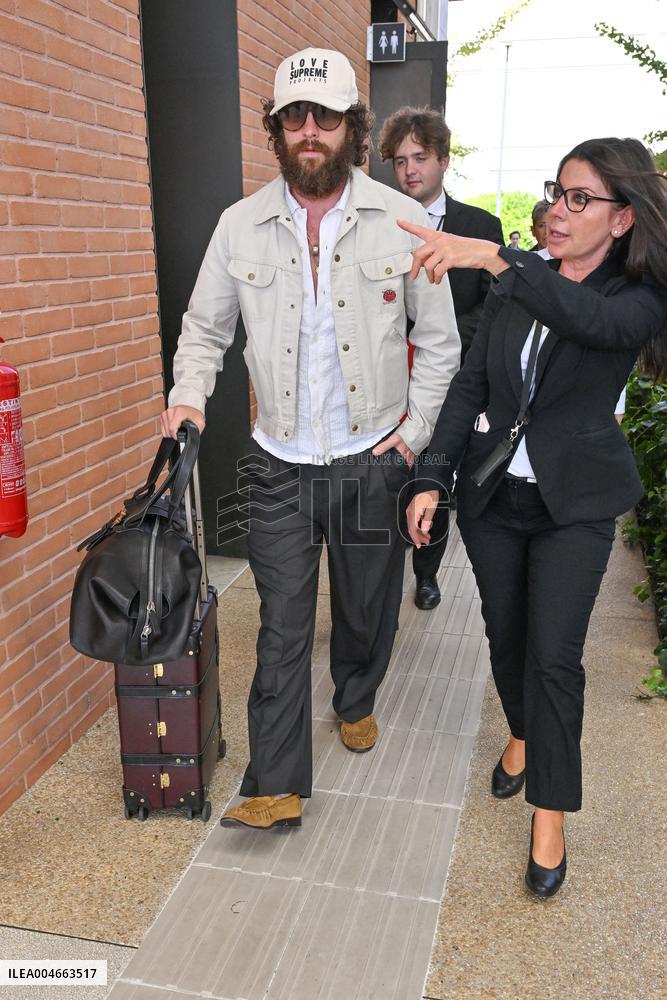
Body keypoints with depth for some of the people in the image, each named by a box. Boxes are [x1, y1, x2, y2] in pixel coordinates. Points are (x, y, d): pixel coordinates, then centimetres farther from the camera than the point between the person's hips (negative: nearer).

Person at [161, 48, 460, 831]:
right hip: (281, 464, 0)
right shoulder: (240, 225, 0)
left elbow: (439, 338, 2)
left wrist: (416, 429, -4)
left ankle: (356, 701, 47)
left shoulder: (404, 221, -4)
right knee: (283, 621, 1)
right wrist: (189, 393, -9)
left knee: (367, 607, 16)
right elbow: (205, 327, 9)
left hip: (372, 459, 0)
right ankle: (276, 786, 12)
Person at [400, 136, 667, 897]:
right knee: (505, 635, 15)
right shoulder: (516, 289, 1)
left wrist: (493, 258, -47)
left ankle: (551, 813, 14)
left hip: (573, 503, -3)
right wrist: (433, 478, -6)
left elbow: (592, 319, -35)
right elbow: (469, 385, 2)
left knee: (554, 655, -5)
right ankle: (523, 735, 43)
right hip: (492, 492, 4)